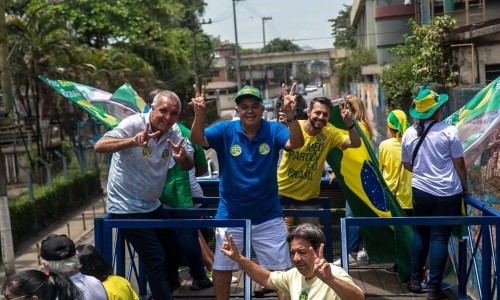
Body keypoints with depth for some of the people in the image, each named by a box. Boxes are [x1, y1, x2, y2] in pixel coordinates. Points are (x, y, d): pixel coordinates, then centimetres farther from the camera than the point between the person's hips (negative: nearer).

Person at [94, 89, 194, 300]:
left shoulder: (173, 131, -2)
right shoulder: (134, 124, -20)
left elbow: (189, 166, -6)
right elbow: (99, 146, -31)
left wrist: (182, 157, -31)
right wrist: (133, 141, -47)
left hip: (151, 206, 8)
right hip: (127, 208, -7)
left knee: (175, 249, 19)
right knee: (156, 259, -10)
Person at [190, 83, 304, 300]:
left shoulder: (273, 130, -8)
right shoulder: (225, 130, -8)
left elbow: (296, 143, -26)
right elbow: (197, 139, -23)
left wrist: (291, 117, -45)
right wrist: (199, 115, -44)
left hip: (268, 216, 0)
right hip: (230, 215, 1)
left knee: (282, 270, 10)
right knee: (221, 268, 16)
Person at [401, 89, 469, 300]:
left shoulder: (409, 134, 1)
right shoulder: (449, 131, -10)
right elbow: (459, 165, -5)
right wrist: (465, 188, 10)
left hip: (420, 191, 3)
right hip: (447, 194, -3)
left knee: (420, 234, 18)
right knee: (440, 238, 2)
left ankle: (415, 281, 22)